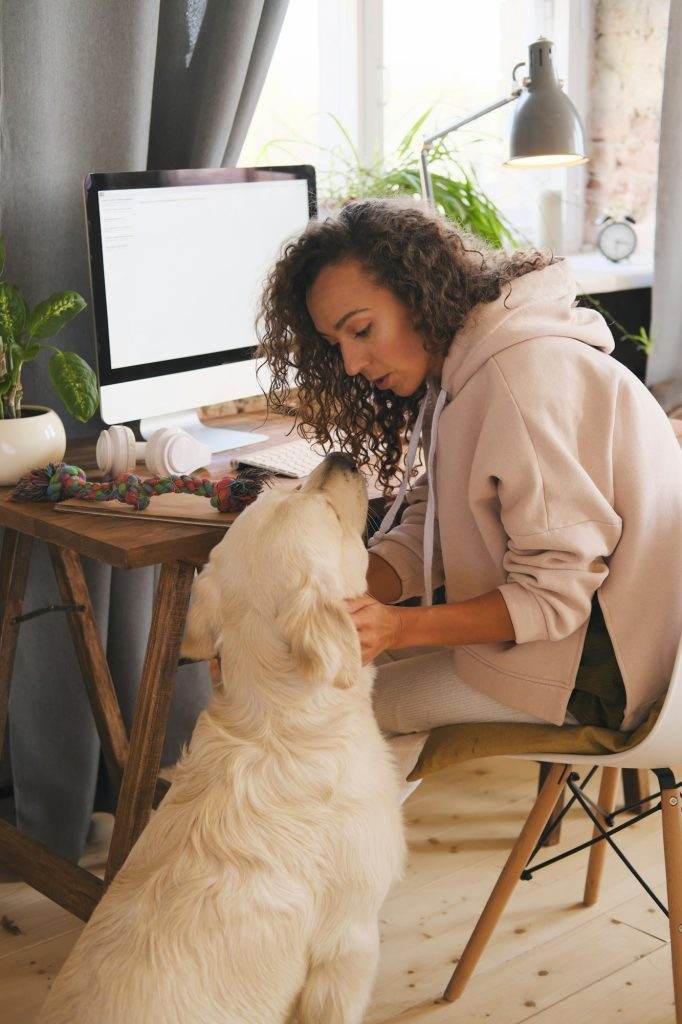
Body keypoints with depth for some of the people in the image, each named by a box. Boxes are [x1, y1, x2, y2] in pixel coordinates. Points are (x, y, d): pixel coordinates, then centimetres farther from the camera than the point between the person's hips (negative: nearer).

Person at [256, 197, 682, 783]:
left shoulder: (527, 377, -25)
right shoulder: (461, 371, 7)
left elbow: (556, 591, -24)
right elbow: (424, 534, 4)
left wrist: (400, 627, -31)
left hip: (599, 661, -10)